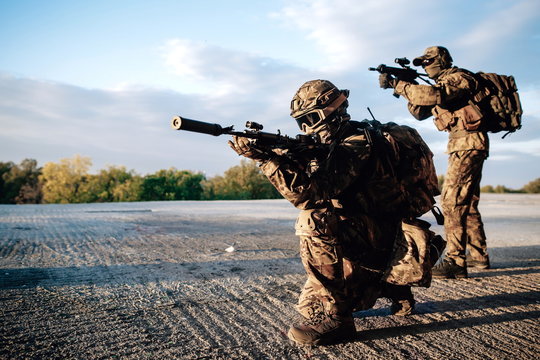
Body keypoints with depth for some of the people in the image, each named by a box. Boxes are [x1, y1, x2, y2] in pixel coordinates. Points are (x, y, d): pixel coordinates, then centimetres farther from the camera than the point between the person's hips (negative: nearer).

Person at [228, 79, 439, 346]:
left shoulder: (357, 144, -21)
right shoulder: (334, 144, 8)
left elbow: (309, 193, -31)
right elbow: (305, 178, 2)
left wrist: (264, 158, -32)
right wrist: (275, 153, -15)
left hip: (384, 239, -9)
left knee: (315, 221, -32)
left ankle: (332, 316, -19)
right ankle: (390, 287, 31)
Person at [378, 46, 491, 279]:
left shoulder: (458, 78, -9)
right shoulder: (443, 85, 20)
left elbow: (433, 95, -29)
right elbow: (420, 112, 17)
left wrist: (397, 84, -23)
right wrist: (408, 88, 2)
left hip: (467, 143, -10)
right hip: (466, 146, 10)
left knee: (452, 200, -15)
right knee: (467, 203, 14)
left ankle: (455, 263, -16)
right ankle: (479, 256, 24)